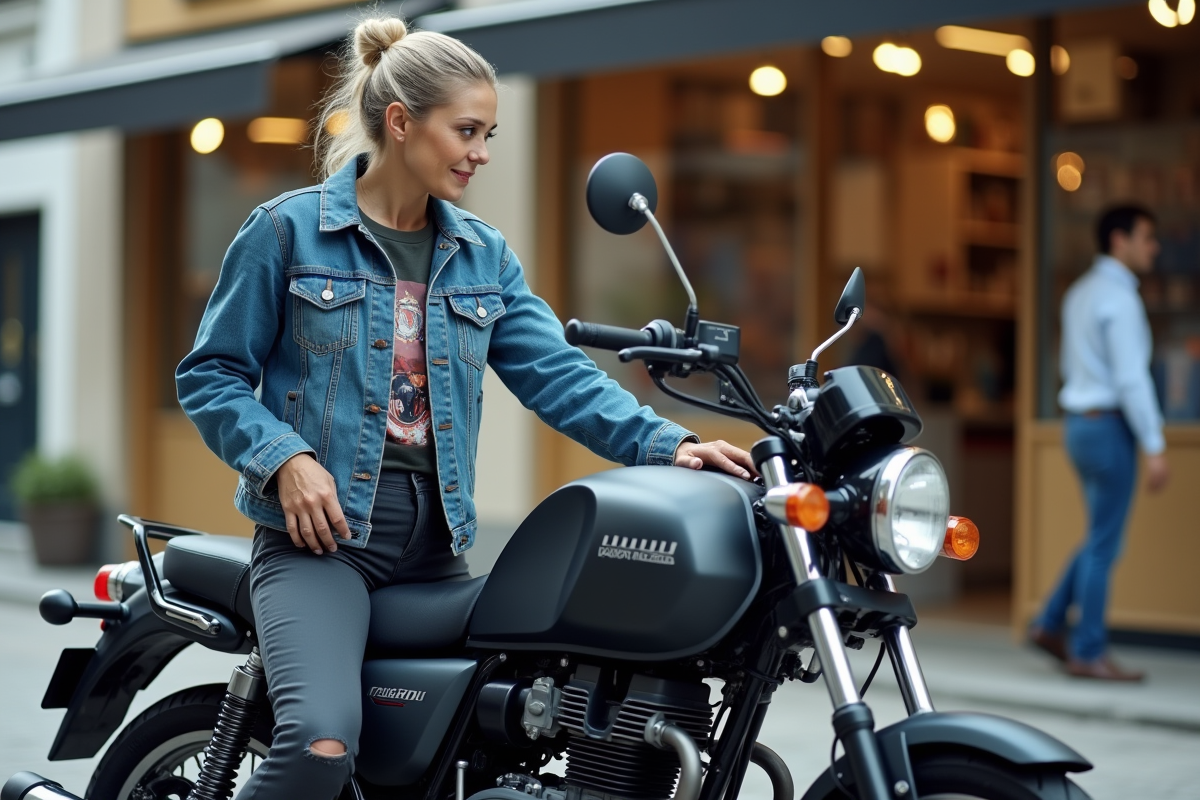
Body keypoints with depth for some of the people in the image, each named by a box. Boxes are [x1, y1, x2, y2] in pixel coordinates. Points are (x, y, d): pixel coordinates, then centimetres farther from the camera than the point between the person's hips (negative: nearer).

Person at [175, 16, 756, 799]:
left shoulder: (484, 254, 12)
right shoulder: (287, 229, -1)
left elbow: (556, 373, 2)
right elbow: (212, 374, 1)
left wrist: (667, 444, -14)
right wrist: (286, 457, -17)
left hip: (437, 542, 6)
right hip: (319, 534, -6)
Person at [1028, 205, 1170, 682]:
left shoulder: (1080, 293, 14)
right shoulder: (1118, 298, -15)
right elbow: (1130, 377, -20)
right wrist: (1154, 448, -19)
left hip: (1080, 423, 9)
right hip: (1109, 427, -9)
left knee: (1102, 539, 18)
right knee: (1104, 544, -3)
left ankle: (1051, 626, 17)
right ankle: (1088, 653, 2)